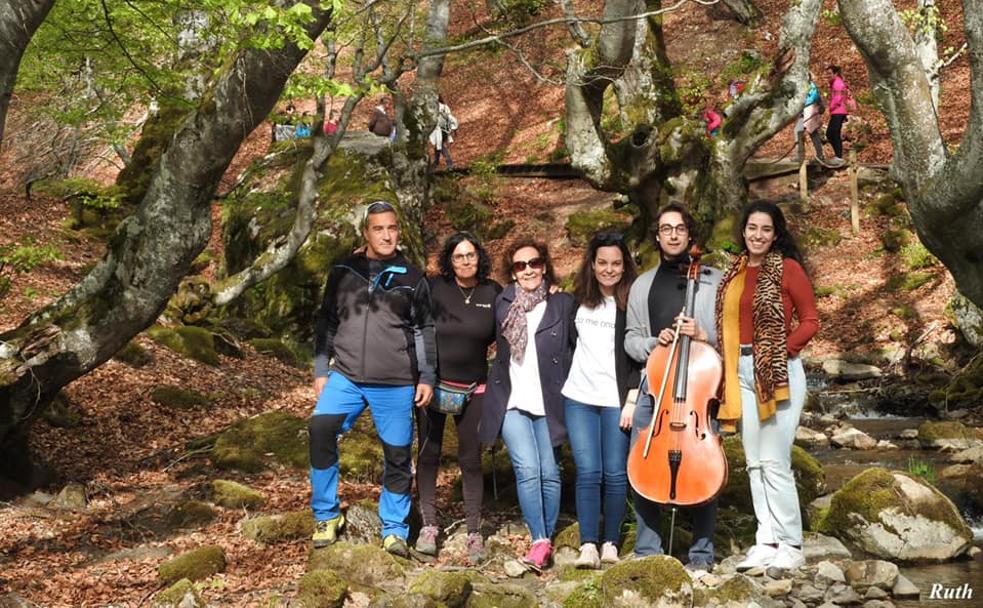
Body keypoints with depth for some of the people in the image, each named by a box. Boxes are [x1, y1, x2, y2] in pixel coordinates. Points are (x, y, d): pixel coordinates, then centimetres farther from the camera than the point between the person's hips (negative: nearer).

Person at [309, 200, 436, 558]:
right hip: (346, 377, 1)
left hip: (397, 384, 0)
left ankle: (394, 529, 21)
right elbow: (327, 323, 13)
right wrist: (321, 370, 9)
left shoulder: (411, 278, 5)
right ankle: (326, 515, -4)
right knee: (321, 427, -20)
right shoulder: (343, 272, 7)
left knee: (398, 455, 3)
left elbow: (425, 331, 8)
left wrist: (426, 377, 3)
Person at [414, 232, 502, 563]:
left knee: (471, 459, 4)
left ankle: (474, 532, 11)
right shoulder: (435, 288, -8)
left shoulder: (493, 293, -2)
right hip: (433, 383, -1)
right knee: (429, 453, 5)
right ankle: (429, 525, 17)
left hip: (473, 387, 1)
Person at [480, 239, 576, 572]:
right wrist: (495, 379, 12)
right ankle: (539, 541, -9)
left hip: (548, 403, 0)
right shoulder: (503, 302, 6)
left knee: (549, 472, 2)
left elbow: (577, 348, 5)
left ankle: (548, 539, 17)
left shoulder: (563, 303, 2)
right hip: (511, 401, 0)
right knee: (527, 470, -12)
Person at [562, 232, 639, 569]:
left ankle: (611, 543, 13)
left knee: (615, 474, 1)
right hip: (579, 398, 2)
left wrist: (632, 398, -8)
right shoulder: (578, 300, 10)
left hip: (617, 401, -2)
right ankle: (588, 545, -4)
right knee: (588, 472, -5)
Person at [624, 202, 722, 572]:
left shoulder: (713, 281, 7)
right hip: (652, 387, 3)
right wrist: (653, 343, -6)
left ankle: (702, 554, 11)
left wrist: (704, 335, -14)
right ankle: (647, 551, 12)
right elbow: (630, 339, 15)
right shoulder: (643, 285, 15)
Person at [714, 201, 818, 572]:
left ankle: (791, 547, 2)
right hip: (742, 373, 6)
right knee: (754, 463, 7)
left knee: (774, 463, -8)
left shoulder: (787, 269, -4)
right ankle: (767, 542, 14)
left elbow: (810, 321, -3)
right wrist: (729, 361, 2)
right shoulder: (735, 272, 13)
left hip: (778, 372, -6)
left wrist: (783, 348, -14)